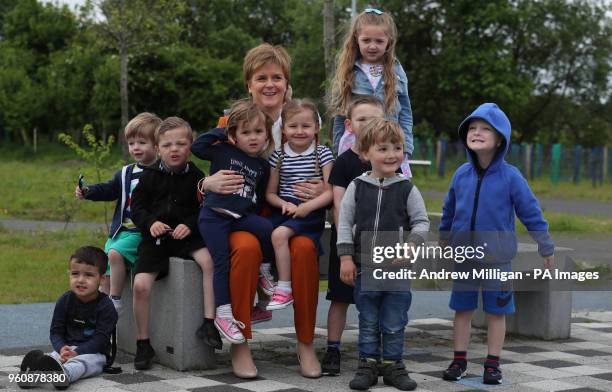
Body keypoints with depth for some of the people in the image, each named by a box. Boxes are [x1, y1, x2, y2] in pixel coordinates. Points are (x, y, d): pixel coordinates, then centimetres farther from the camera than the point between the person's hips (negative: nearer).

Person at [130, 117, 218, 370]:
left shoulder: (196, 176, 5)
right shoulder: (150, 176, 6)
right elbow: (136, 207, 7)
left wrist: (190, 225, -15)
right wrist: (150, 223, -12)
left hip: (186, 236, 0)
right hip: (155, 238, 0)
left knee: (209, 260, -31)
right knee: (141, 284, -18)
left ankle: (209, 321, -22)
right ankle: (143, 344, -1)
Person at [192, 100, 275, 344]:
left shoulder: (262, 166, 13)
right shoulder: (223, 152, 4)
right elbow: (196, 146, -6)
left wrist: (252, 213, 6)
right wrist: (220, 133, 0)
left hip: (242, 216, 3)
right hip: (214, 215, -3)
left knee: (266, 229, -26)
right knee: (222, 263, -14)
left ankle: (264, 272, -1)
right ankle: (223, 315, -8)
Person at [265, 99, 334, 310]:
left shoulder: (322, 153, 1)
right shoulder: (278, 155, 10)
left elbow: (330, 192, -5)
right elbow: (270, 193, 13)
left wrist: (307, 206, -19)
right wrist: (283, 204, -8)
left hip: (311, 212, -4)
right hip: (284, 211, 4)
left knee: (279, 234, -30)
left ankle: (285, 290, -21)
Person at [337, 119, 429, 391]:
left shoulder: (407, 189, -1)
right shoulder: (357, 187, 1)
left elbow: (421, 221, 2)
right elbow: (345, 223, 2)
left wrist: (411, 246, -14)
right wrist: (346, 258, -3)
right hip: (364, 267, 1)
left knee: (394, 324, 6)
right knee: (368, 322, 11)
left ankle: (393, 365, 19)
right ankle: (368, 365, 20)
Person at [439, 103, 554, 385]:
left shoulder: (510, 177, -10)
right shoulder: (462, 174, 0)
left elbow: (531, 214, -4)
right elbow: (449, 211, 16)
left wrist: (547, 250, 0)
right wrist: (444, 241, 26)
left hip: (497, 258, -3)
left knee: (496, 311, 6)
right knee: (462, 309, 9)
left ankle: (492, 364, 16)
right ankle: (459, 361, 20)